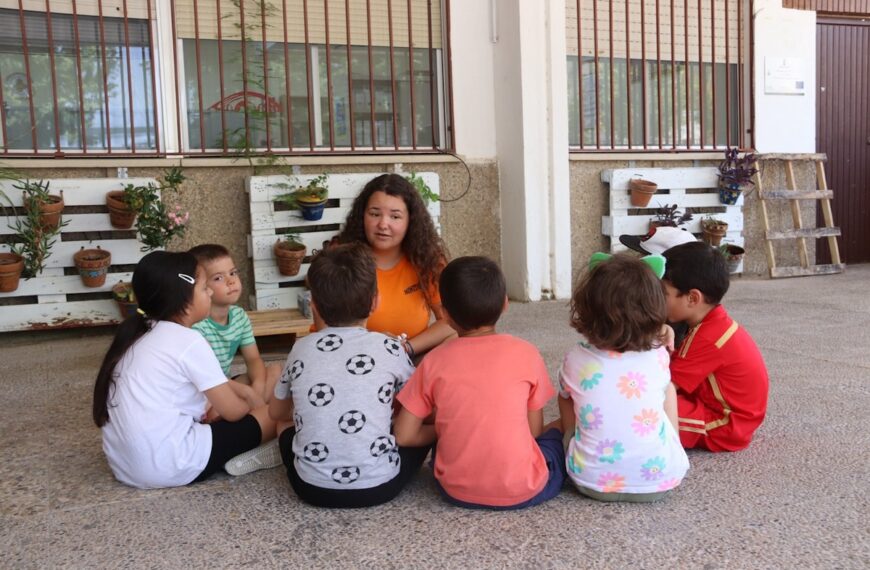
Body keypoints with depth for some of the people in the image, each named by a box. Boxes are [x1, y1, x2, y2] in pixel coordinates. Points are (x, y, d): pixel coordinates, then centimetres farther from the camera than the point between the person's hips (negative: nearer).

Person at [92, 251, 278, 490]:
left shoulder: (138, 333, 9)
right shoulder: (189, 342, -15)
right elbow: (232, 412, -7)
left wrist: (243, 390, 19)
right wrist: (252, 404, 14)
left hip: (124, 465, 8)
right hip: (169, 466, -8)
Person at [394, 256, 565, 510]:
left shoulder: (435, 361, -5)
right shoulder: (526, 353, -6)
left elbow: (404, 436, -3)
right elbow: (534, 430, 1)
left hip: (457, 492, 2)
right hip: (523, 491, -2)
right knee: (559, 435, 24)